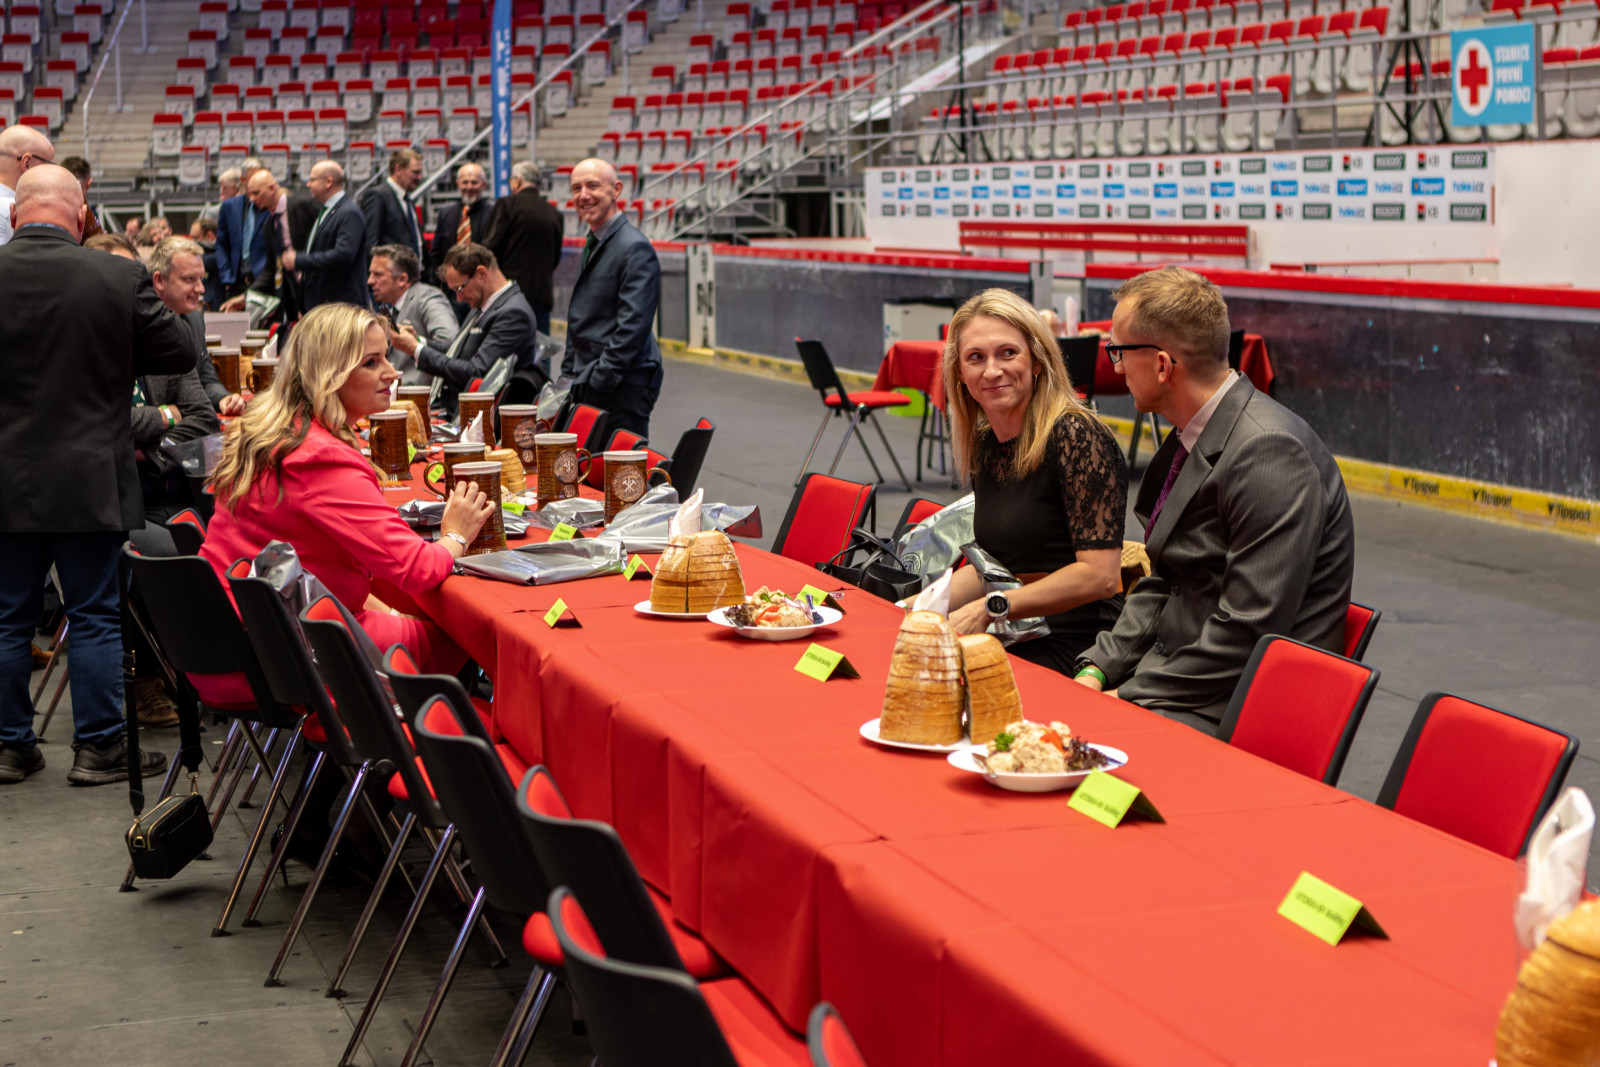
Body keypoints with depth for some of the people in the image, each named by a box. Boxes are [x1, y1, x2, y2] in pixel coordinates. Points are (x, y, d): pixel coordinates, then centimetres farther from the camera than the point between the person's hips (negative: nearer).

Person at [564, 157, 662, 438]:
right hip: (588, 384, 9)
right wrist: (570, 375, 18)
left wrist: (599, 381, -19)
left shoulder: (635, 248, -13)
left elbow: (633, 326, -19)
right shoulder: (592, 246, 17)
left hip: (623, 386, -9)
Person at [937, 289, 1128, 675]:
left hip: (1072, 646, -7)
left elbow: (1100, 575, -17)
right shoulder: (985, 443, 11)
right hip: (1012, 640, 7)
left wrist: (989, 608, -18)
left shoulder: (1077, 435, -12)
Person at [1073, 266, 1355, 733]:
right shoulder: (1192, 439, 10)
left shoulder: (1268, 453, -21)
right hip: (1174, 680, 9)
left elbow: (1250, 631, -23)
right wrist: (1098, 668, 2)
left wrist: (1131, 695, -18)